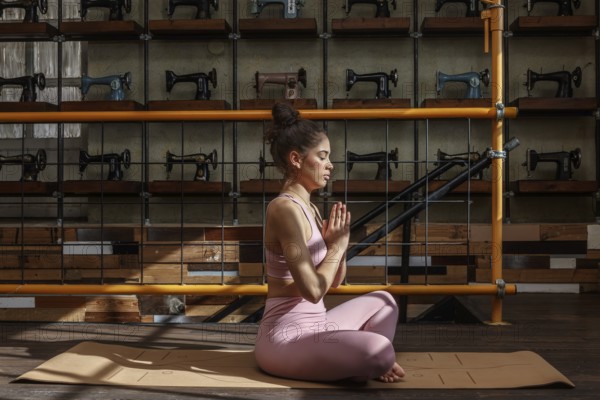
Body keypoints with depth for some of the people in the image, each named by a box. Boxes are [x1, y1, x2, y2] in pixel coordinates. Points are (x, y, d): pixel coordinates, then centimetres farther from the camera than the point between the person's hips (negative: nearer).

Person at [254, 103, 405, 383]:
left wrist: (339, 241, -1)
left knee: (383, 301, 25)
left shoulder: (309, 209, 12)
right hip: (285, 338, -10)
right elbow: (313, 290, -24)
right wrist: (337, 245, -9)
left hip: (312, 327, 10)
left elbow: (335, 281, 17)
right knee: (380, 350, -29)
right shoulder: (285, 208, -17)